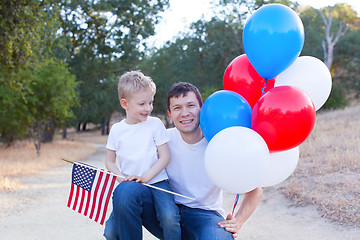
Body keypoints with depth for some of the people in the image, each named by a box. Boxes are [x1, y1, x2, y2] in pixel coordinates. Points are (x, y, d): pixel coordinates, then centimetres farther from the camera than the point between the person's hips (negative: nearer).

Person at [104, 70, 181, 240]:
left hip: (156, 181, -2)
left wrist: (146, 177, -14)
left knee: (170, 219, -26)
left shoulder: (155, 124, 1)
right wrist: (120, 177, -6)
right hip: (129, 185, 2)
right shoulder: (117, 130, 7)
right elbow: (109, 161, 13)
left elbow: (164, 158, -1)